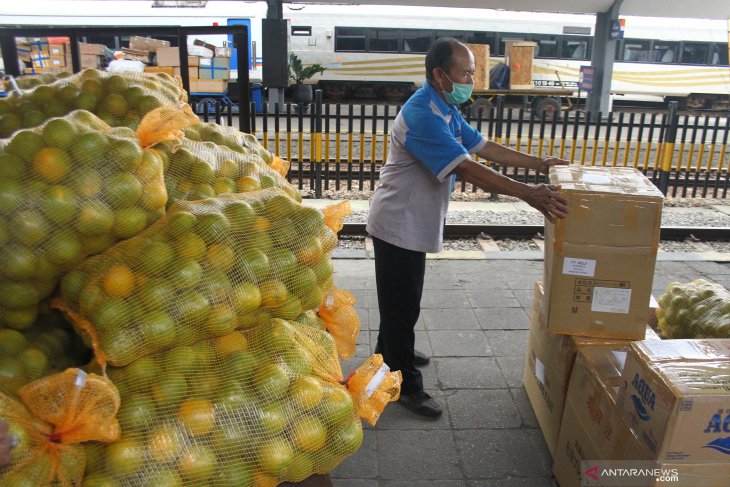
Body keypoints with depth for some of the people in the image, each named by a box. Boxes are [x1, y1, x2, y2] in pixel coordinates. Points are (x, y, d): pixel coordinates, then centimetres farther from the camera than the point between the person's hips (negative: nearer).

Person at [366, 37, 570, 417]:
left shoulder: (446, 110, 8)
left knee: (402, 298, 24)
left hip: (413, 225, 10)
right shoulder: (422, 115, -26)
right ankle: (406, 386, 14)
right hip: (398, 226, -10)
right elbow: (466, 169, -33)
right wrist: (529, 194, -34)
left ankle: (389, 351, 44)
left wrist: (537, 164, 10)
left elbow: (482, 146, 14)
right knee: (401, 304, 1)